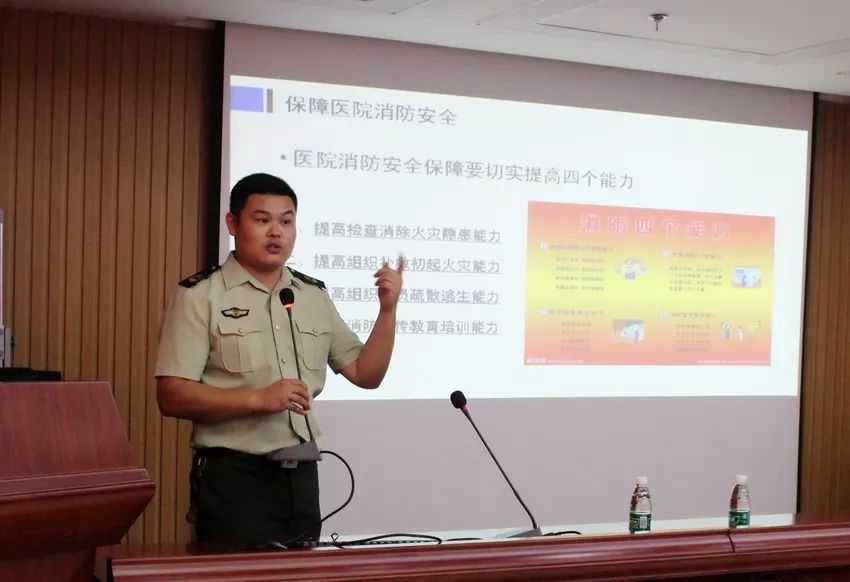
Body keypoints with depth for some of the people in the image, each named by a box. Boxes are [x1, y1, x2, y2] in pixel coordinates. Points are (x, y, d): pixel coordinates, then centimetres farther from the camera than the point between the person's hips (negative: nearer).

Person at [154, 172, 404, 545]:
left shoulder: (314, 296, 10)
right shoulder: (199, 295, -6)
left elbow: (365, 374, 12)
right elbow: (172, 396, -13)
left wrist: (387, 310, -2)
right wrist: (258, 398, -22)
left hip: (301, 476, 5)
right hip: (233, 478, -5)